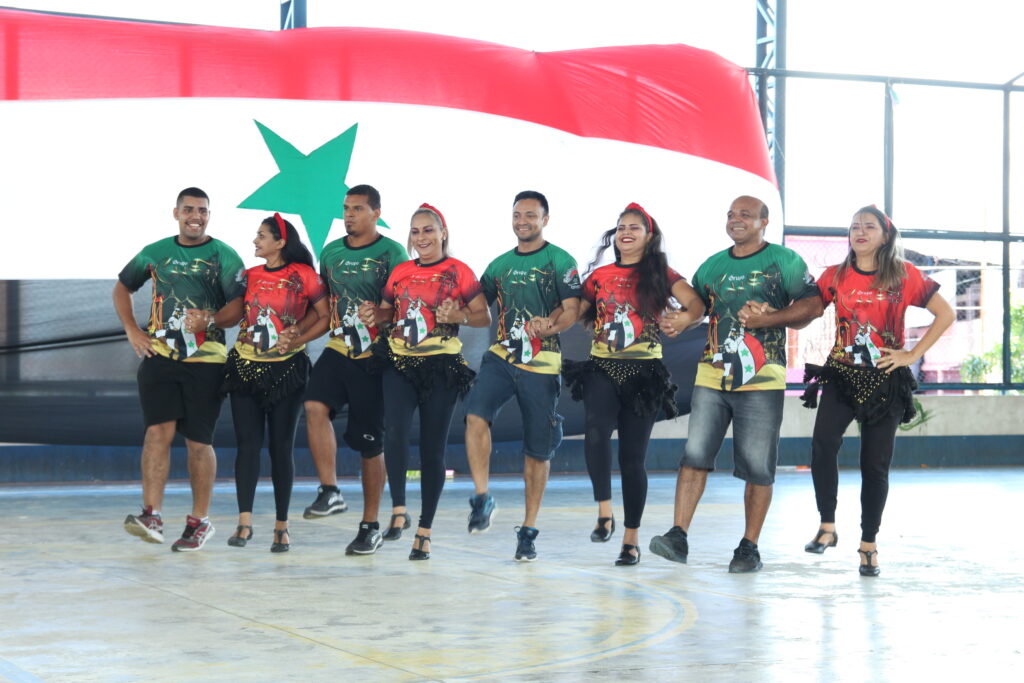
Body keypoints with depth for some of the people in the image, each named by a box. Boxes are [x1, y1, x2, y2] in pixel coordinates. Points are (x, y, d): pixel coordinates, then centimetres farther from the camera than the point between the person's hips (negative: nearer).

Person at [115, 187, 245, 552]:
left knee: (199, 440, 3)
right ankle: (151, 515, -13)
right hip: (160, 354, 2)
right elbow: (122, 288, 22)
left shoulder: (224, 257, 3)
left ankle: (199, 521, 14)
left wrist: (211, 320, -21)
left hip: (205, 359, -2)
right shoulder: (155, 253, 11)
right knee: (158, 430, -11)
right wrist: (132, 330, 8)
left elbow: (238, 306, -2)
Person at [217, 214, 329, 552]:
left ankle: (282, 526, 8)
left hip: (286, 369, -3)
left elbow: (326, 315, -2)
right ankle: (244, 521, -7)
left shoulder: (303, 276, -3)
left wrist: (299, 338, -11)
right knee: (247, 442, -4)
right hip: (245, 366, 3)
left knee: (281, 446, 1)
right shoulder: (249, 276, 9)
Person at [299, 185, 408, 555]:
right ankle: (330, 492, -17)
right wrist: (293, 334, 8)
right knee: (315, 406, -24)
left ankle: (371, 525, 13)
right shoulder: (331, 252, 11)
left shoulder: (391, 253, -5)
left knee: (370, 443, 2)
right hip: (338, 349, 4)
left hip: (373, 357, -4)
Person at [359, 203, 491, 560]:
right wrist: (374, 314, 1)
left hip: (441, 367, -2)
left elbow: (484, 316, 0)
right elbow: (387, 310, 23)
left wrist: (457, 316, -18)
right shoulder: (400, 272, 12)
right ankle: (398, 510, -8)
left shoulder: (458, 271, 0)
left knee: (432, 448, 1)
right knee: (394, 431, -22)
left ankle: (425, 531, 10)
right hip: (399, 362, 3)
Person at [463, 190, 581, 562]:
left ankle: (528, 530, 14)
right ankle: (482, 498, -16)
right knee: (476, 415, -25)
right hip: (501, 356, 3)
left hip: (541, 363, -3)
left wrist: (551, 325, -28)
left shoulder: (560, 261, 1)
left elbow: (572, 309, -9)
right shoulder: (500, 264, 16)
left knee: (537, 449, 3)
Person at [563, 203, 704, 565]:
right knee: (597, 429, -28)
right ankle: (604, 512, -17)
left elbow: (695, 303, -7)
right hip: (602, 368, 1)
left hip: (643, 372, -1)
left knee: (632, 455, 0)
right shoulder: (600, 275, 13)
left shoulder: (660, 273, 5)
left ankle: (632, 536, 12)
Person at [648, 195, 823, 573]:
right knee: (695, 454, -5)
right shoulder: (712, 266, 16)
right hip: (712, 375, 4)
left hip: (761, 378, -4)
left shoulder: (784, 261, 2)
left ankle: (749, 547, 7)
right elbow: (693, 306, 21)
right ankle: (678, 536, -6)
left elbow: (812, 305, -3)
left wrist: (765, 320, -15)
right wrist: (677, 320, -2)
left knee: (757, 466, -1)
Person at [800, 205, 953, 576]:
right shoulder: (835, 276, 5)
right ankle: (827, 527, -8)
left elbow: (946, 314, 1)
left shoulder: (904, 275, -1)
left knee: (875, 463, 3)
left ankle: (869, 545, 16)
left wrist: (913, 354, -4)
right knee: (823, 444, -22)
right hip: (841, 376, 1)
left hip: (886, 380, -1)